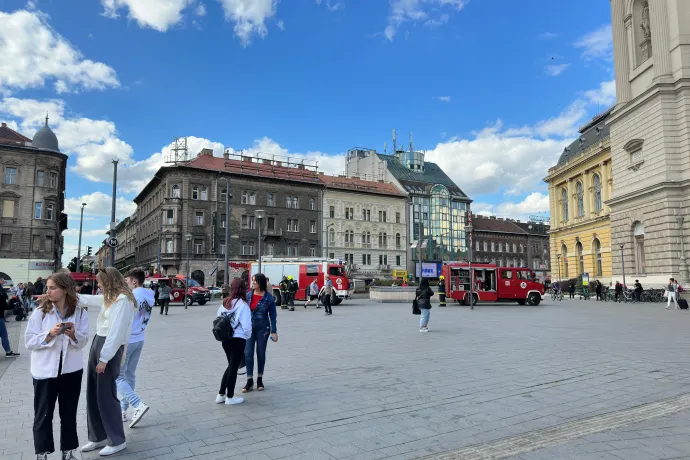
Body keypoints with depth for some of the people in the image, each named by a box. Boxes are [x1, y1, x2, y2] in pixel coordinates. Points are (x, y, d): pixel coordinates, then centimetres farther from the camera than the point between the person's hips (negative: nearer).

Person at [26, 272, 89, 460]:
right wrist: (49, 334, -23)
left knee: (69, 413, 13)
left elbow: (83, 341, -4)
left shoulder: (80, 313, -3)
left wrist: (74, 335, -24)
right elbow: (28, 341, -8)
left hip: (71, 370, 1)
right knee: (43, 414, 8)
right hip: (45, 371, -1)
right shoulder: (40, 312, -6)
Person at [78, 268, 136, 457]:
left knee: (106, 395, -2)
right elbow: (89, 299, 30)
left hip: (110, 348, -9)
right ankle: (98, 437, 27)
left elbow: (116, 332, -21)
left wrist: (104, 358, -19)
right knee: (93, 393, 14)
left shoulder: (123, 300, -17)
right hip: (98, 342, 9)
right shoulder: (110, 297, 13)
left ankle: (117, 440, 13)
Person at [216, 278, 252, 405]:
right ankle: (230, 397, 19)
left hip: (225, 339, 6)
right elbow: (246, 326, -17)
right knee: (234, 367, 7)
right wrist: (248, 336, 2)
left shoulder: (224, 303, 3)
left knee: (231, 365, 22)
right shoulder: (242, 305, -16)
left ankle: (221, 395, 26)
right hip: (238, 340, -6)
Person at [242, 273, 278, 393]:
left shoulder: (269, 298, -9)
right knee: (248, 354, -2)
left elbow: (273, 315, -5)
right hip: (249, 328, 2)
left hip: (262, 328, -2)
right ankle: (249, 381, 7)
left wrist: (274, 331, -7)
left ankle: (260, 380, 24)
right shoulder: (248, 295, 0)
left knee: (261, 354, 10)